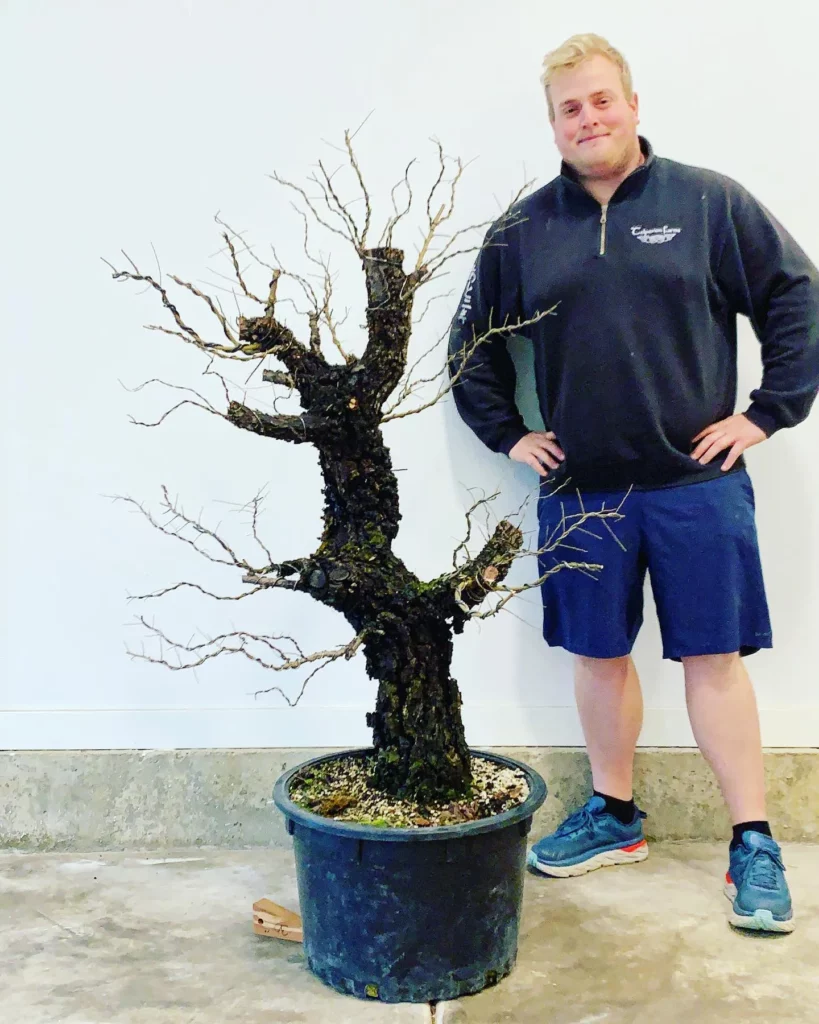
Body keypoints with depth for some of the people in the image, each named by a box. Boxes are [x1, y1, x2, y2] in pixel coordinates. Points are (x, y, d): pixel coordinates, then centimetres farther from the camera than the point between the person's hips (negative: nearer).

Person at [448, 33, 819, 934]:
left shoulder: (708, 202, 0)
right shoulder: (522, 230, 6)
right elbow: (471, 343, 16)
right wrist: (505, 433, 8)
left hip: (696, 482, -2)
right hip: (579, 489, 3)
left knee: (714, 657, 2)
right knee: (598, 655, 12)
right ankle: (613, 815, 31)